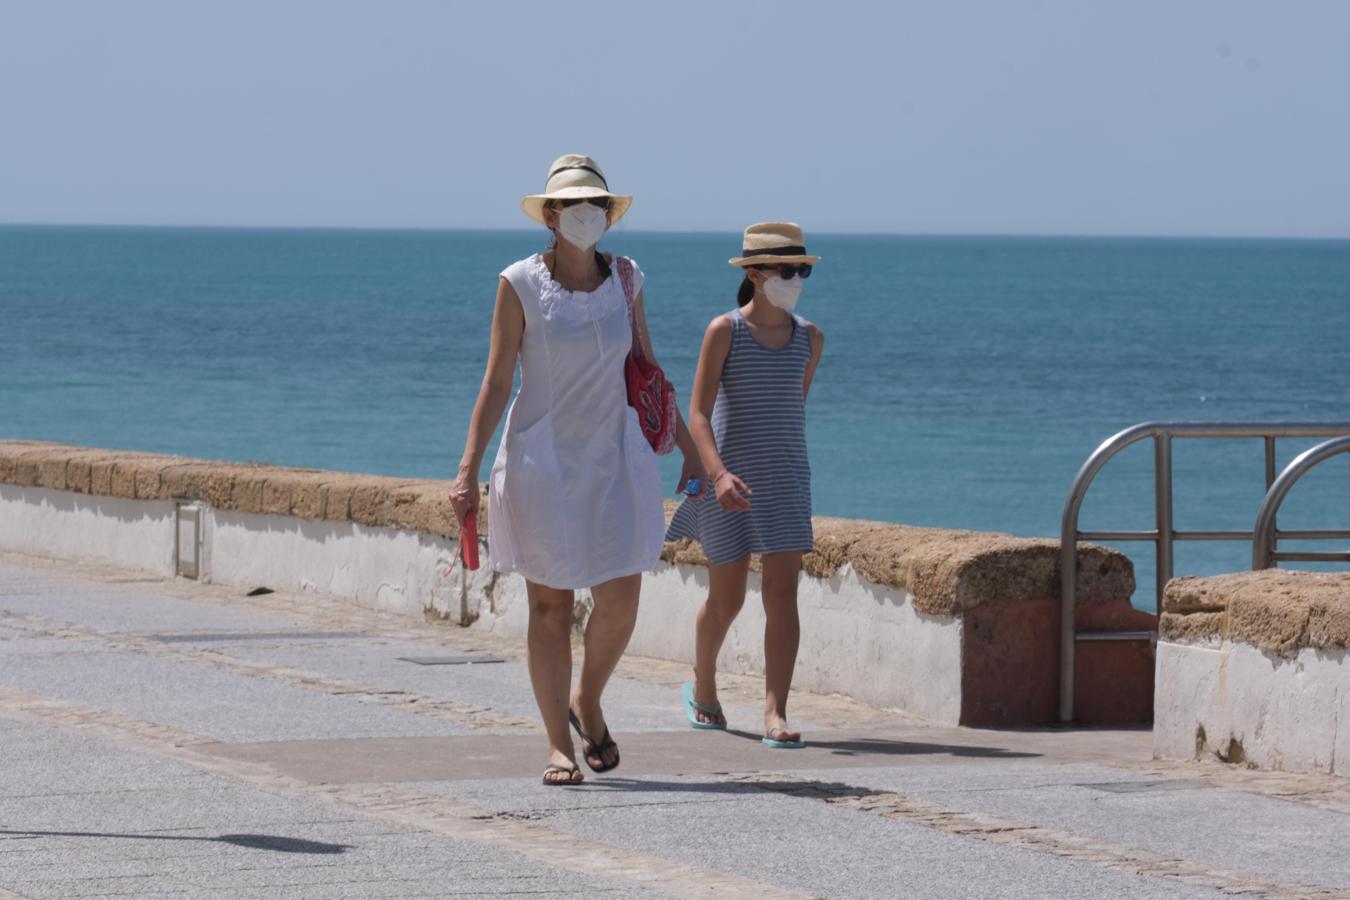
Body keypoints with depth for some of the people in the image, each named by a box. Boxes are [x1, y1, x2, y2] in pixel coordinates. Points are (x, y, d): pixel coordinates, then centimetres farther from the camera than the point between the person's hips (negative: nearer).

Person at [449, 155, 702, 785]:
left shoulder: (624, 279, 5)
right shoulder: (521, 283, -6)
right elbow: (496, 383, -5)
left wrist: (688, 446, 16)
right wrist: (467, 471, -10)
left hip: (614, 458, 3)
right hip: (542, 460, -3)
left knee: (620, 602, -5)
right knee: (550, 607, 1)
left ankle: (587, 702, 23)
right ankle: (559, 746, 9)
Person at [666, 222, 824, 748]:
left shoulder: (808, 338, 6)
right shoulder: (725, 331, -8)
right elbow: (698, 414, -13)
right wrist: (719, 473, -27)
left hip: (785, 478, 3)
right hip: (729, 480, -3)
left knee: (783, 595, -11)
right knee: (726, 598, 9)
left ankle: (776, 715, -15)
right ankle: (703, 689, 36)